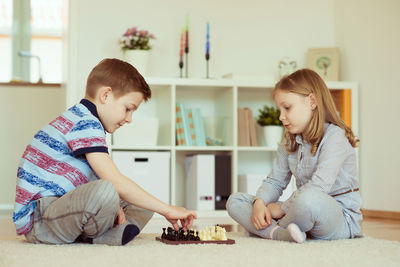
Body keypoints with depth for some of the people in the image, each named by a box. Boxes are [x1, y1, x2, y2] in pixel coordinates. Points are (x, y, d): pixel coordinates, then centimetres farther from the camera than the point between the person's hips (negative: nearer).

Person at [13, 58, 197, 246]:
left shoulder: (80, 120, 18)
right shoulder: (85, 124, -16)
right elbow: (116, 182, -23)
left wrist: (113, 208, -3)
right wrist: (167, 210, -18)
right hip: (37, 220, -11)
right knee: (106, 190, -38)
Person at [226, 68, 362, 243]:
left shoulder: (335, 136, -13)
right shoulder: (290, 142, 14)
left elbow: (319, 186, -26)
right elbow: (274, 181, 11)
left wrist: (281, 208, -18)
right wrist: (259, 203, -11)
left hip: (342, 218, -7)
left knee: (308, 198, -43)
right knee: (235, 201, 0)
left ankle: (272, 229, -13)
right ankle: (279, 232, -26)